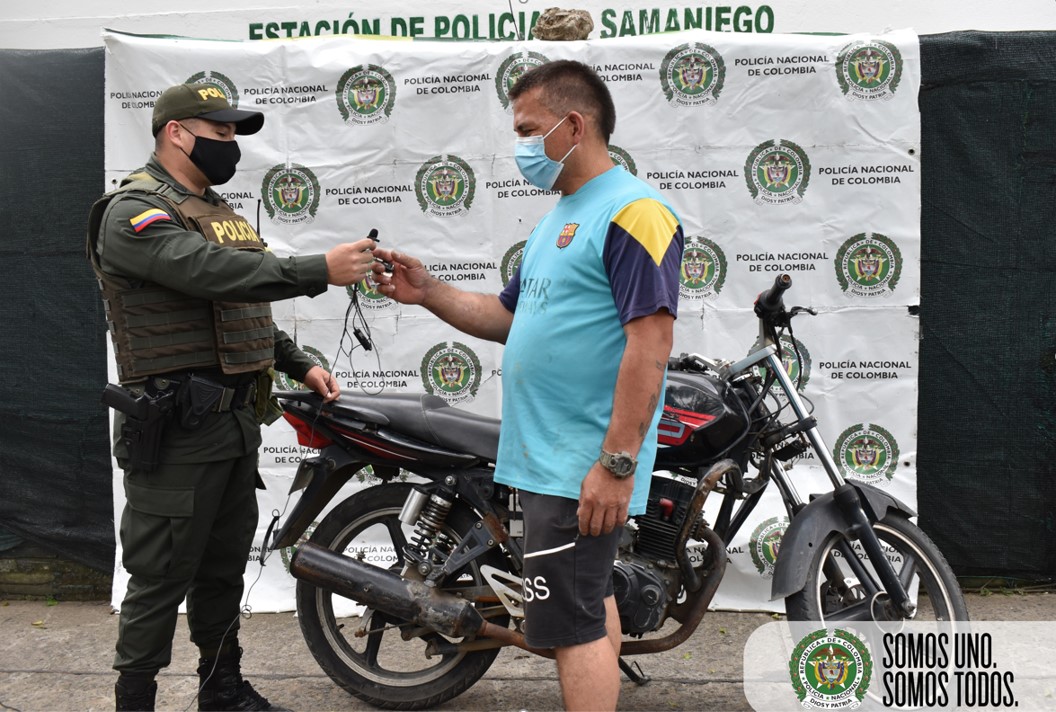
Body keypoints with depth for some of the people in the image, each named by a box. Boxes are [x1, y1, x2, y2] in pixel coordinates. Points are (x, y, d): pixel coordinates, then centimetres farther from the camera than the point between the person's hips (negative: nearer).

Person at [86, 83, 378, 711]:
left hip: (239, 421, 9)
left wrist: (300, 364, 13)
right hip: (177, 430, -9)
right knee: (161, 581, 0)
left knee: (224, 569, 18)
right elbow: (212, 273, -29)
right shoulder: (135, 211, -11)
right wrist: (320, 271, -34)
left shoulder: (217, 211, 18)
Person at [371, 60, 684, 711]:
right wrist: (427, 292, 7)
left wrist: (618, 463, -25)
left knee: (570, 623, -5)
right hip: (550, 456, 10)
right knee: (593, 606, 21)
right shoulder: (559, 218, 17)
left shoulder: (632, 211, -14)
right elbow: (512, 319, 19)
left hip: (584, 468, -10)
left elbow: (650, 344, -22)